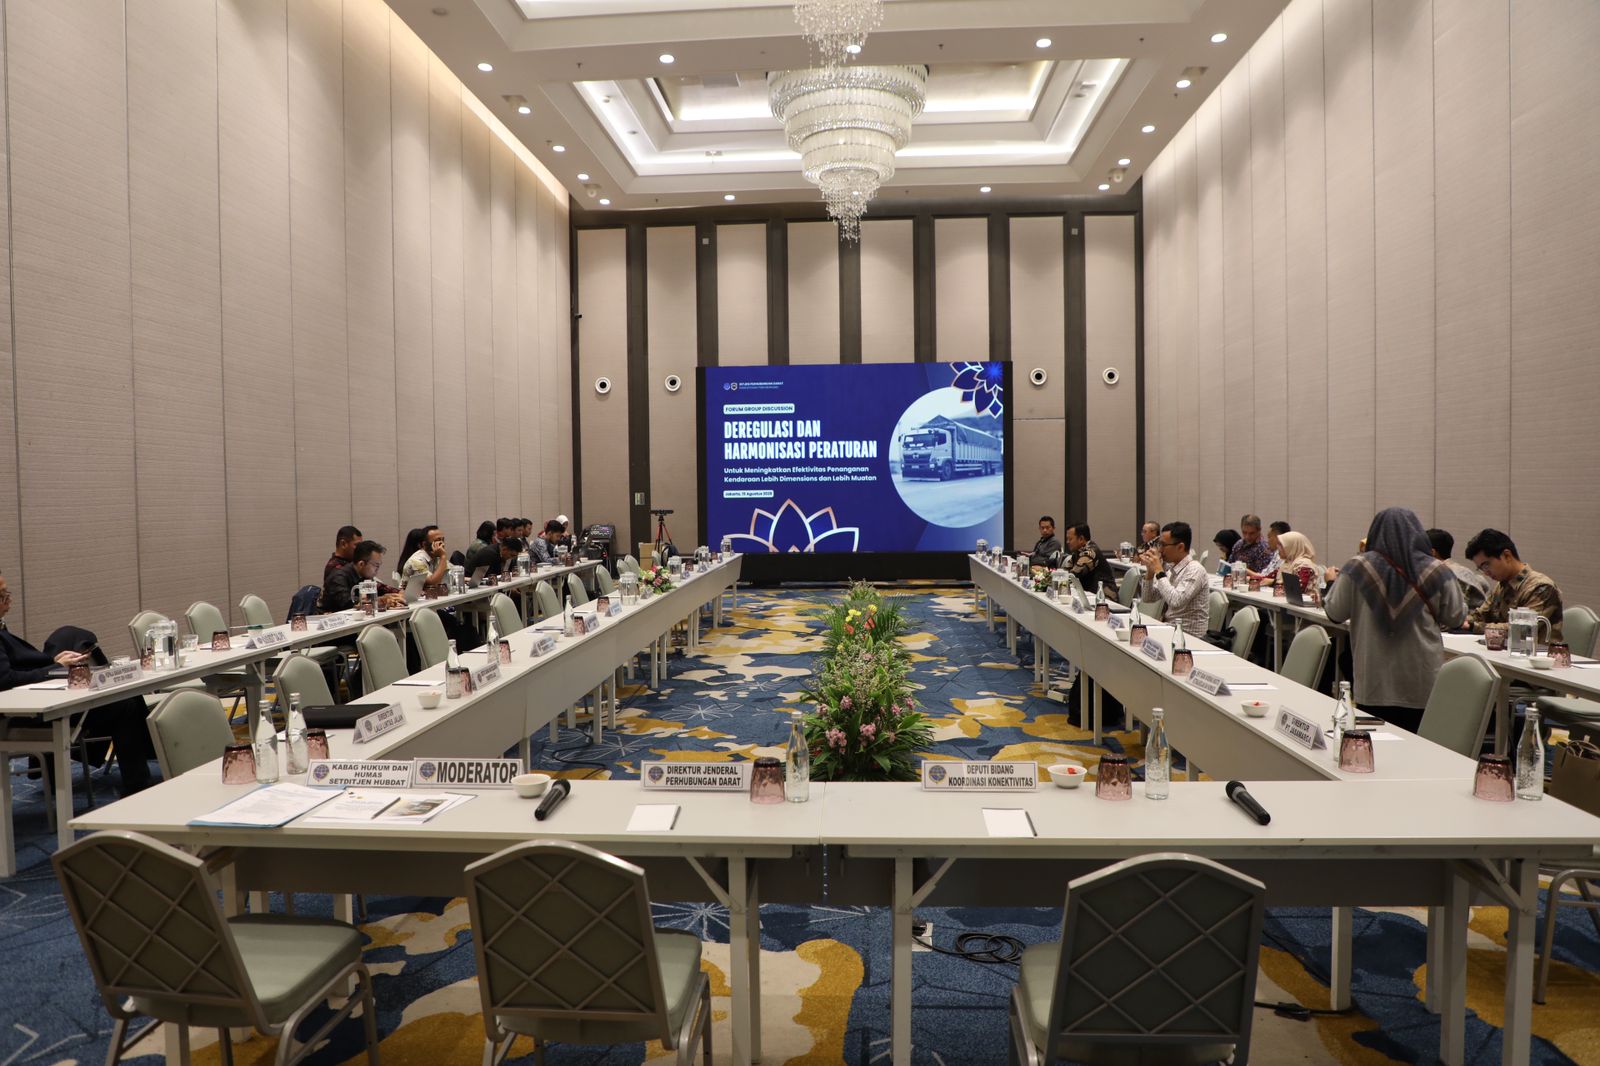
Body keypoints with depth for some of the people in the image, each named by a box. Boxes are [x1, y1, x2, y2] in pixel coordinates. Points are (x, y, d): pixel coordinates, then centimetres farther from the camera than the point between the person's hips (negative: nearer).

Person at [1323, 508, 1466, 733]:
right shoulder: (1437, 571, -3)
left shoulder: (1357, 568, -6)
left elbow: (1334, 613, 2)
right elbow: (1454, 618, 7)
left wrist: (1334, 582, 16)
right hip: (1423, 683, 1)